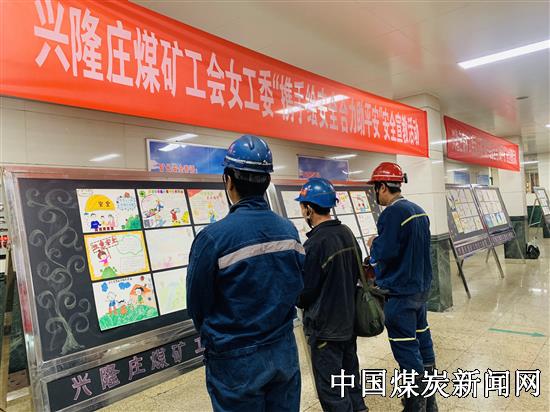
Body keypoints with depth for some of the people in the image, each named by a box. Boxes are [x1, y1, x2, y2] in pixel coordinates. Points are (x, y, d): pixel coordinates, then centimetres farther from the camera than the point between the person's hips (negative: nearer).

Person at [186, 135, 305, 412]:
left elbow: (197, 307, -9)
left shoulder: (213, 237, -22)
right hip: (284, 350, 5)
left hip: (236, 359, -4)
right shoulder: (289, 230, -5)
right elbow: (298, 287, 5)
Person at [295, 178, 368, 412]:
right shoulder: (347, 234, 1)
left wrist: (299, 301, 4)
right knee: (351, 377, 23)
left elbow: (305, 292, -18)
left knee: (331, 389, 8)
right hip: (349, 320, 8)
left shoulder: (315, 244, -24)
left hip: (325, 327, -8)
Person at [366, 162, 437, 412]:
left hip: (399, 292, -10)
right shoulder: (419, 211, 9)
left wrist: (373, 245, -4)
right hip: (421, 287, 10)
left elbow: (385, 253, -24)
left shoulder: (392, 213, -20)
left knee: (406, 348, 0)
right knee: (422, 337, 19)